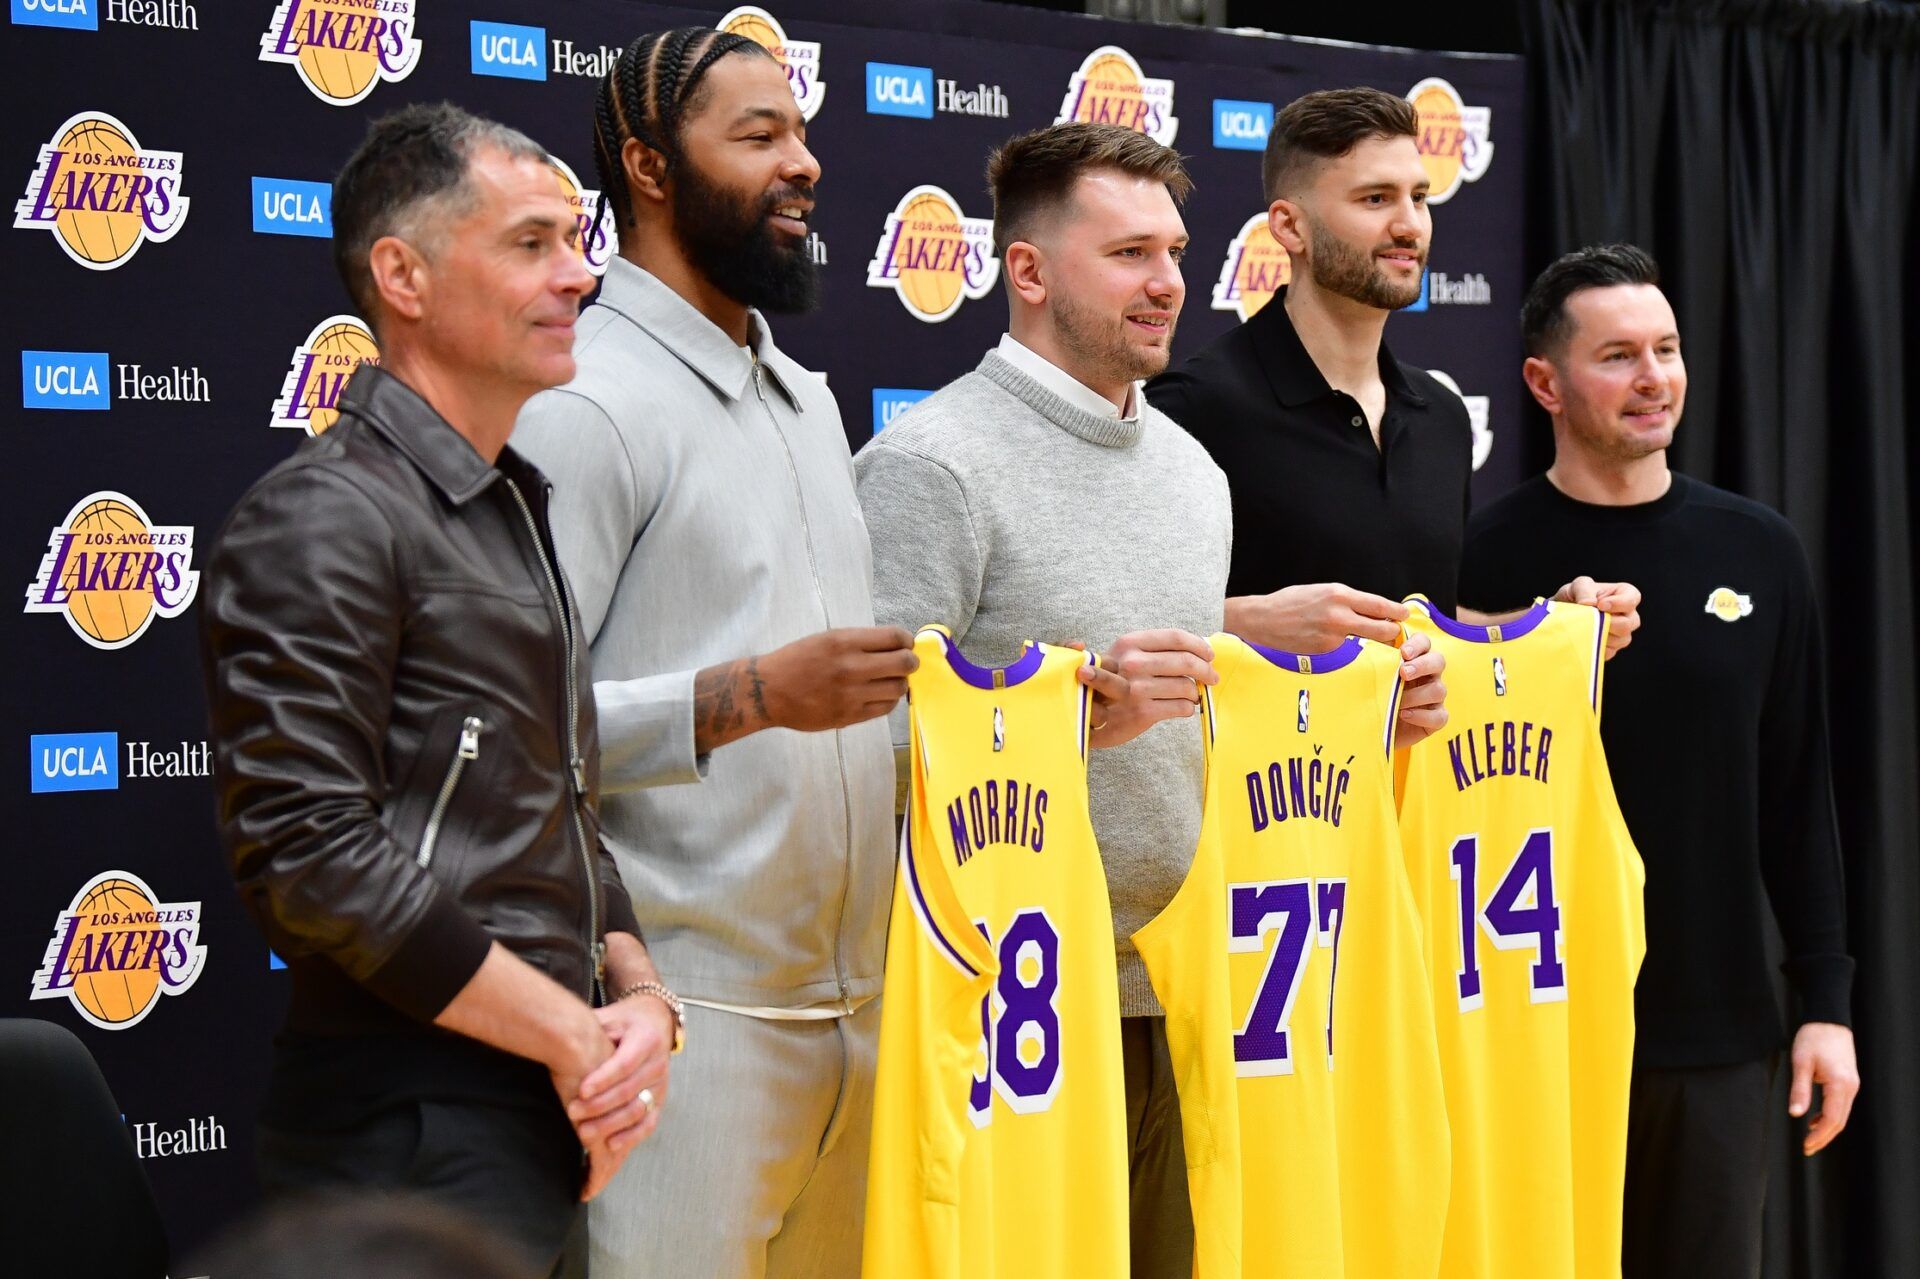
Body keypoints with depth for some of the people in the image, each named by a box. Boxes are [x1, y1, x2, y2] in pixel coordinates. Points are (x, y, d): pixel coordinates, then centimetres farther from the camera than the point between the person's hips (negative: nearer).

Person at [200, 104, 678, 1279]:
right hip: (415, 1138, -8)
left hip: (546, 1126, 8)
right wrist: (575, 1037, -15)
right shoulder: (324, 522, -12)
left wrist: (637, 1000, 2)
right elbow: (311, 854, -20)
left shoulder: (515, 512, 17)